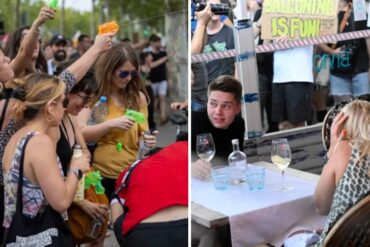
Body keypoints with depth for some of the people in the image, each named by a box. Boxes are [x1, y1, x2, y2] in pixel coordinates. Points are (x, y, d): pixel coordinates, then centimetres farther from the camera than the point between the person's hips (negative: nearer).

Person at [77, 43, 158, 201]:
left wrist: (147, 140, -13)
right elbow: (79, 133, -14)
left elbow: (142, 134, 8)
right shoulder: (93, 95, -4)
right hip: (101, 175, -2)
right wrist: (111, 124, -23)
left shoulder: (138, 97, 2)